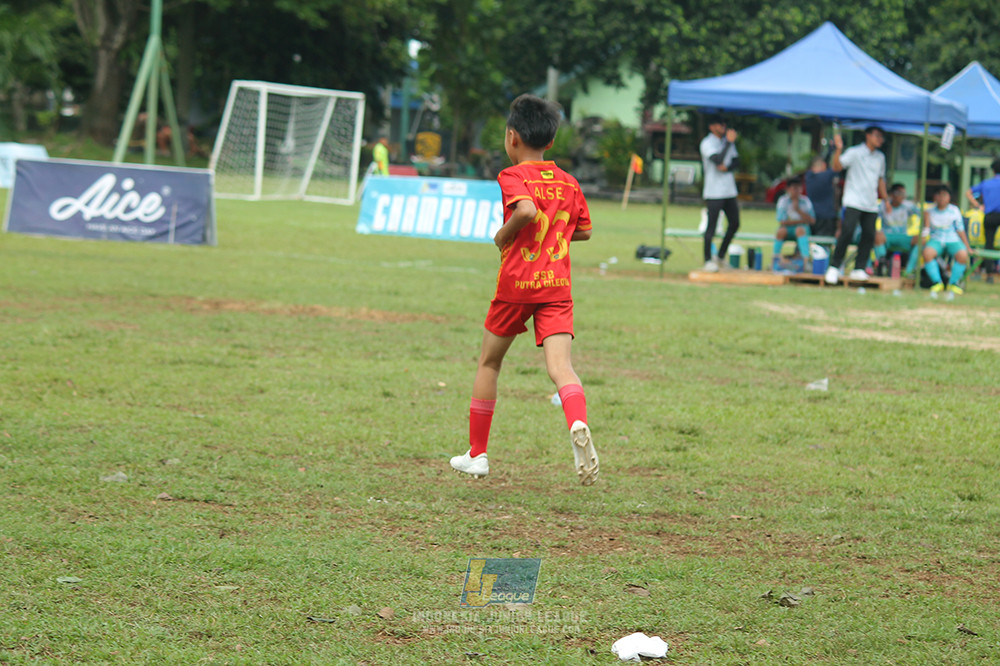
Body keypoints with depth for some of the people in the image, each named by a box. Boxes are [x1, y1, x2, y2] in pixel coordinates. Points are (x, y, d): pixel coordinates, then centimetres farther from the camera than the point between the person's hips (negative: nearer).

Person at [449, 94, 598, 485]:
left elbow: (526, 210, -25)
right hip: (558, 286, 3)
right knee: (560, 365, -10)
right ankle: (578, 424, -42)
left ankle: (476, 454, 23)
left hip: (517, 284, -3)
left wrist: (505, 234, -9)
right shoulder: (568, 182, 12)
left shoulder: (513, 176, -6)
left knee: (489, 363, 15)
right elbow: (583, 230, 22)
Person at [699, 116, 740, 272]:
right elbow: (718, 160, -22)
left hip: (729, 190, 7)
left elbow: (736, 161, 9)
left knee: (734, 224, 9)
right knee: (712, 225, -6)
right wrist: (729, 142, -22)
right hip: (714, 192, -7)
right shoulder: (707, 143, -8)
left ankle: (720, 256, 20)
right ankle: (708, 260, 0)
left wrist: (727, 168, -11)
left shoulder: (727, 141, 14)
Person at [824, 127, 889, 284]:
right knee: (847, 233, -15)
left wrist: (886, 199, 24)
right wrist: (838, 149, -26)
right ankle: (834, 268, -9)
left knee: (869, 236, -2)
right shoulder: (854, 153, -2)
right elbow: (837, 166, -12)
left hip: (871, 205, 6)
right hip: (853, 202, -6)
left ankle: (859, 270, 6)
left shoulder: (880, 157, 17)